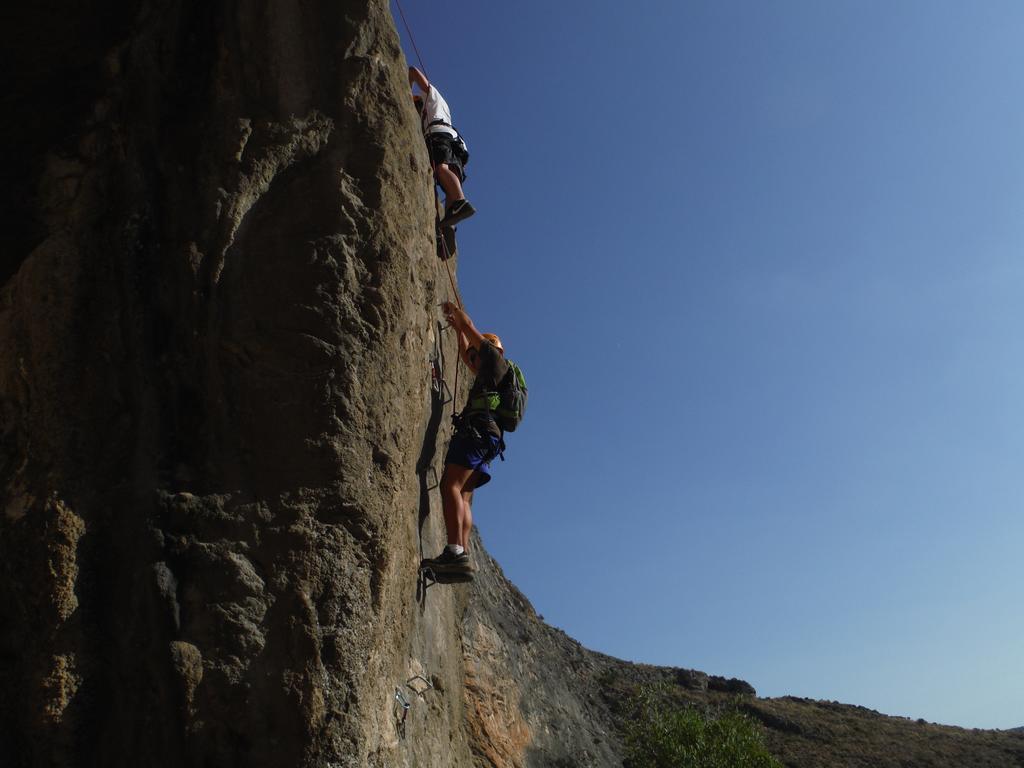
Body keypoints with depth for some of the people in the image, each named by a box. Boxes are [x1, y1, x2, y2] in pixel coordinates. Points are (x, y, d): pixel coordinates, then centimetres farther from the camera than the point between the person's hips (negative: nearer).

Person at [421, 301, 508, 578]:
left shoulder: (495, 359, 13)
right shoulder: (488, 374, 35)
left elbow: (470, 326, 17)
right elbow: (466, 356, 50)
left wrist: (454, 309, 34)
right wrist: (457, 329, 53)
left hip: (476, 430, -10)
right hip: (486, 440, 10)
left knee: (450, 485, -22)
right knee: (463, 495, 0)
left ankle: (455, 552, -37)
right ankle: (463, 554, -14)